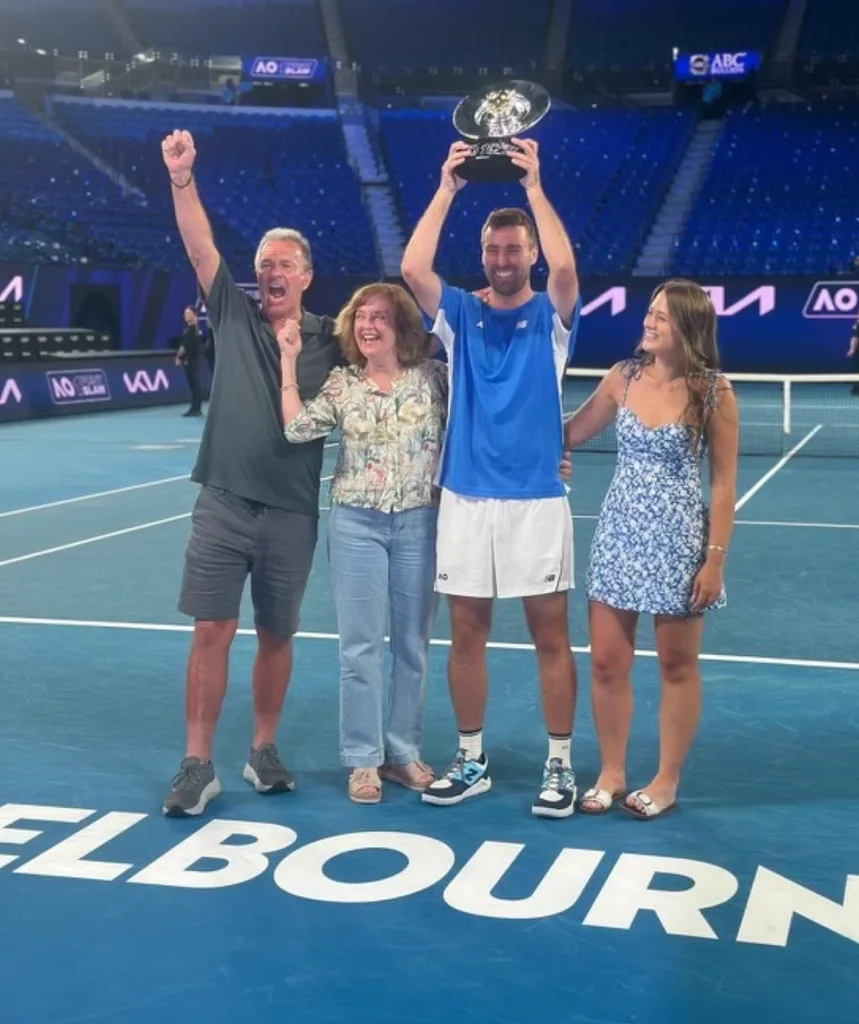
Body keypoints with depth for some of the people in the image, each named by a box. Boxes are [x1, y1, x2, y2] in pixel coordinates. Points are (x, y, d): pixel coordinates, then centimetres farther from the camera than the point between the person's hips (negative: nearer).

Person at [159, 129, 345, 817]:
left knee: (277, 635, 10)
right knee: (213, 630, -2)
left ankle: (264, 751, 26)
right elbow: (201, 247, -9)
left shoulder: (328, 339, 3)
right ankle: (198, 766, 6)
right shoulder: (234, 314, 3)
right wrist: (182, 180, -20)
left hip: (293, 510, 1)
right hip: (224, 501, 0)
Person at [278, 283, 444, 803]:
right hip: (357, 524, 1)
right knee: (360, 646, 2)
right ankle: (363, 758, 13)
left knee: (412, 644, 9)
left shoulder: (434, 377, -1)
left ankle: (402, 751, 23)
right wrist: (289, 360, -6)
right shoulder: (341, 384, 3)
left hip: (420, 522, 0)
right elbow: (296, 429, -8)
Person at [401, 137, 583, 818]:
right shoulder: (460, 313, 8)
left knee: (551, 635, 2)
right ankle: (472, 761, 21)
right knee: (467, 634, 8)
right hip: (465, 498, 2)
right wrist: (447, 188, -10)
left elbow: (565, 265, -19)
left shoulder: (551, 317, 3)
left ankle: (560, 767, 13)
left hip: (537, 499, -2)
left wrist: (534, 186, -17)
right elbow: (413, 268, -10)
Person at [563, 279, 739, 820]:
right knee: (606, 663, 7)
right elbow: (568, 434, 12)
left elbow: (723, 483, -7)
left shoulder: (713, 391, -10)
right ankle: (611, 774, 25)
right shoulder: (624, 376, 0)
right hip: (618, 534, 4)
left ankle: (667, 781, 24)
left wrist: (716, 559, -10)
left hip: (677, 541, -4)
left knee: (678, 667, 9)